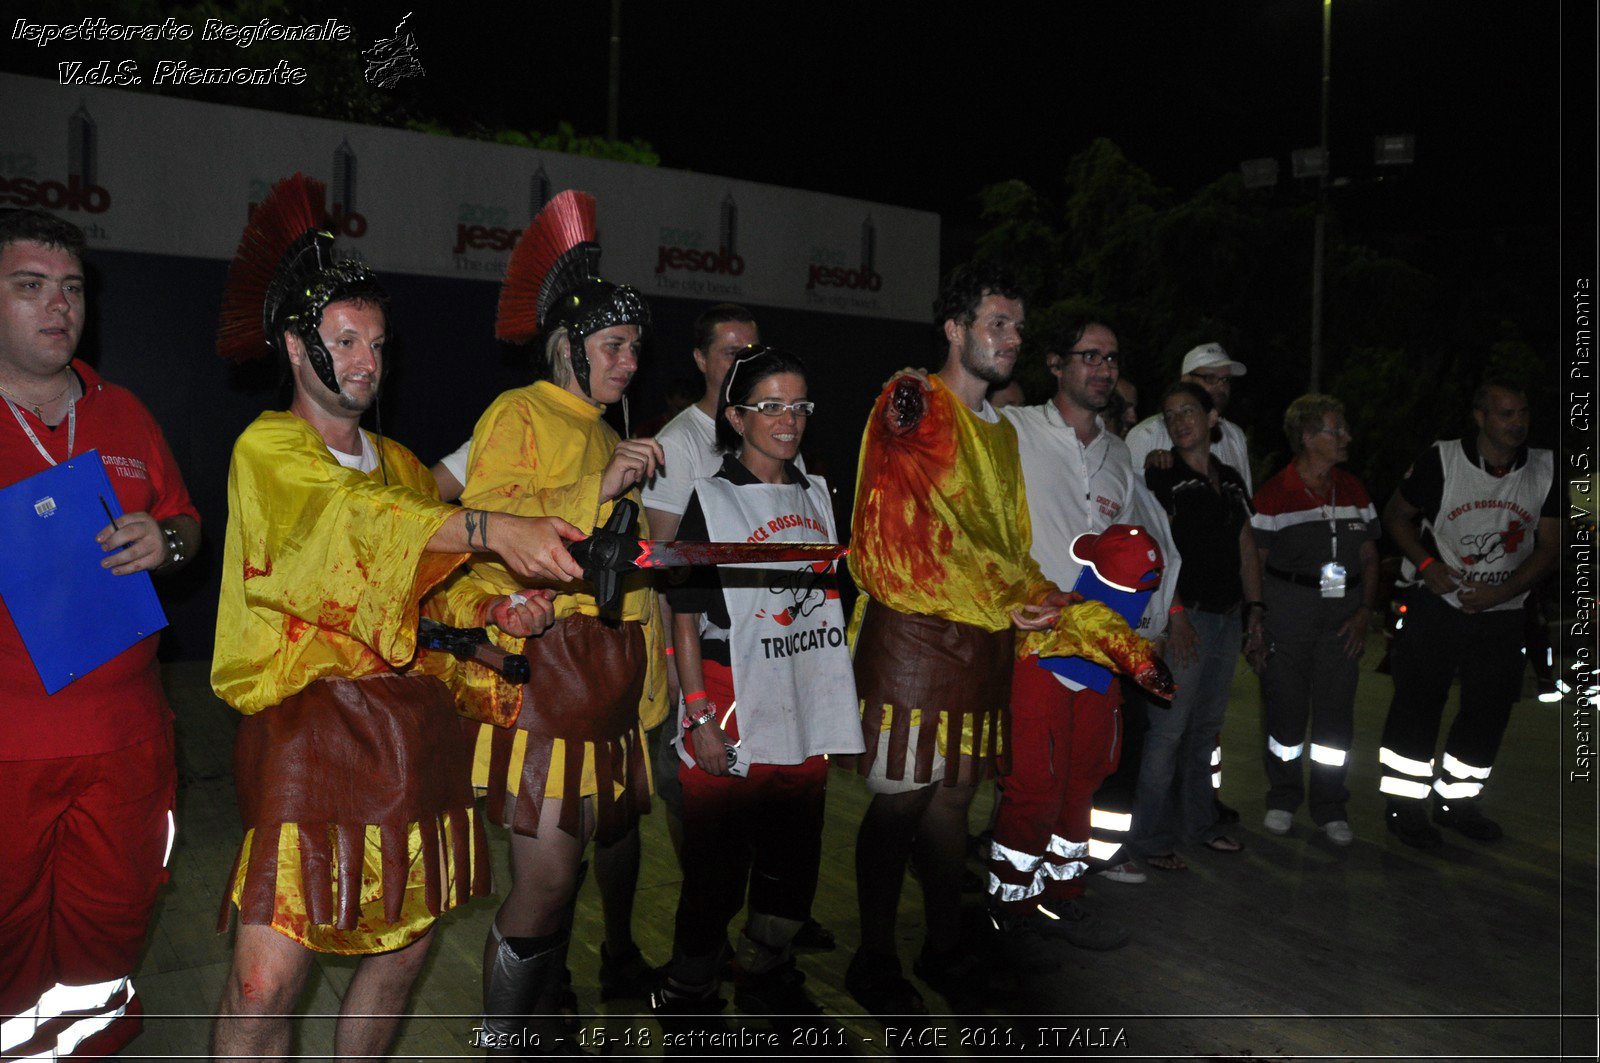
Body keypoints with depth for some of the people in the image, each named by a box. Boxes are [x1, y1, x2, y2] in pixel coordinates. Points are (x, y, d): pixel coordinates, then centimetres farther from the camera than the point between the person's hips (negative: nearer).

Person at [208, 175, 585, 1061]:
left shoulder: (401, 465, 17)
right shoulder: (267, 447, -3)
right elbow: (351, 515, -24)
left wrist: (495, 612, -5)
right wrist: (490, 528, -38)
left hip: (411, 720, 7)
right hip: (310, 721, -6)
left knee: (403, 944, 12)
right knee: (265, 980, -11)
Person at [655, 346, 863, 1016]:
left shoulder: (817, 494, 13)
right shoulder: (711, 500, -4)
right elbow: (685, 618, -7)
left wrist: (839, 705, 16)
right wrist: (700, 716, -14)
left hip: (808, 712, 5)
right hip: (734, 710, -5)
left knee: (794, 860, 12)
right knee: (717, 865, 1)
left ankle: (764, 974, 34)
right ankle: (690, 991, 22)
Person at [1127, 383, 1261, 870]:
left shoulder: (1231, 480, 13)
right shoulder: (1162, 478, -7)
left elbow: (1246, 548, 17)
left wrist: (1254, 611, 12)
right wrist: (1174, 612, -19)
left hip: (1228, 617, 7)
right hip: (1186, 617, -6)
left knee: (1207, 725, 15)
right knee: (1168, 729, -6)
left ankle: (1198, 820, 29)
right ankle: (1151, 838, 4)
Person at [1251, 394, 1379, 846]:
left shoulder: (1354, 491, 9)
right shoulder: (1274, 494, -5)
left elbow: (1369, 558, 13)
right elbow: (1255, 562, -3)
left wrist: (1365, 611, 2)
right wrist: (1256, 620, -7)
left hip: (1343, 612, 4)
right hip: (1287, 609, -3)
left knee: (1337, 707, 5)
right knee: (1285, 704, 5)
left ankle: (1330, 807, 19)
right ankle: (1283, 797, 23)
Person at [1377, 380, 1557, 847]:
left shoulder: (1545, 470, -2)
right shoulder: (1442, 461, -9)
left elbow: (1548, 546, 2)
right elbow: (1396, 514, 1)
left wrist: (1501, 592, -12)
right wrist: (1426, 563, -14)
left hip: (1501, 612, 4)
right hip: (1435, 603, -3)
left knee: (1490, 709, 9)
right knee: (1417, 705, -2)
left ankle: (1456, 800, 27)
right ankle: (1404, 805, 10)